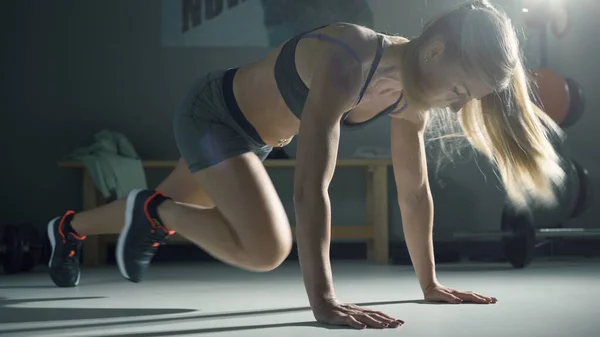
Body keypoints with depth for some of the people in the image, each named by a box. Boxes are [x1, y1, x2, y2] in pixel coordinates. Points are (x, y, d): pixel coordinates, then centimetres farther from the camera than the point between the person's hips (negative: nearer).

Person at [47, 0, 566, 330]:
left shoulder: (413, 96, -13)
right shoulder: (345, 63, -39)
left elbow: (414, 192, -4)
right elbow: (312, 188, -44)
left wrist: (430, 284, -2)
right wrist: (323, 300, -47)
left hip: (252, 134, 8)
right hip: (210, 113, -8)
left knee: (169, 212, 23)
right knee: (267, 250, -25)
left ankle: (70, 228, 49)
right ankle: (152, 211, -1)